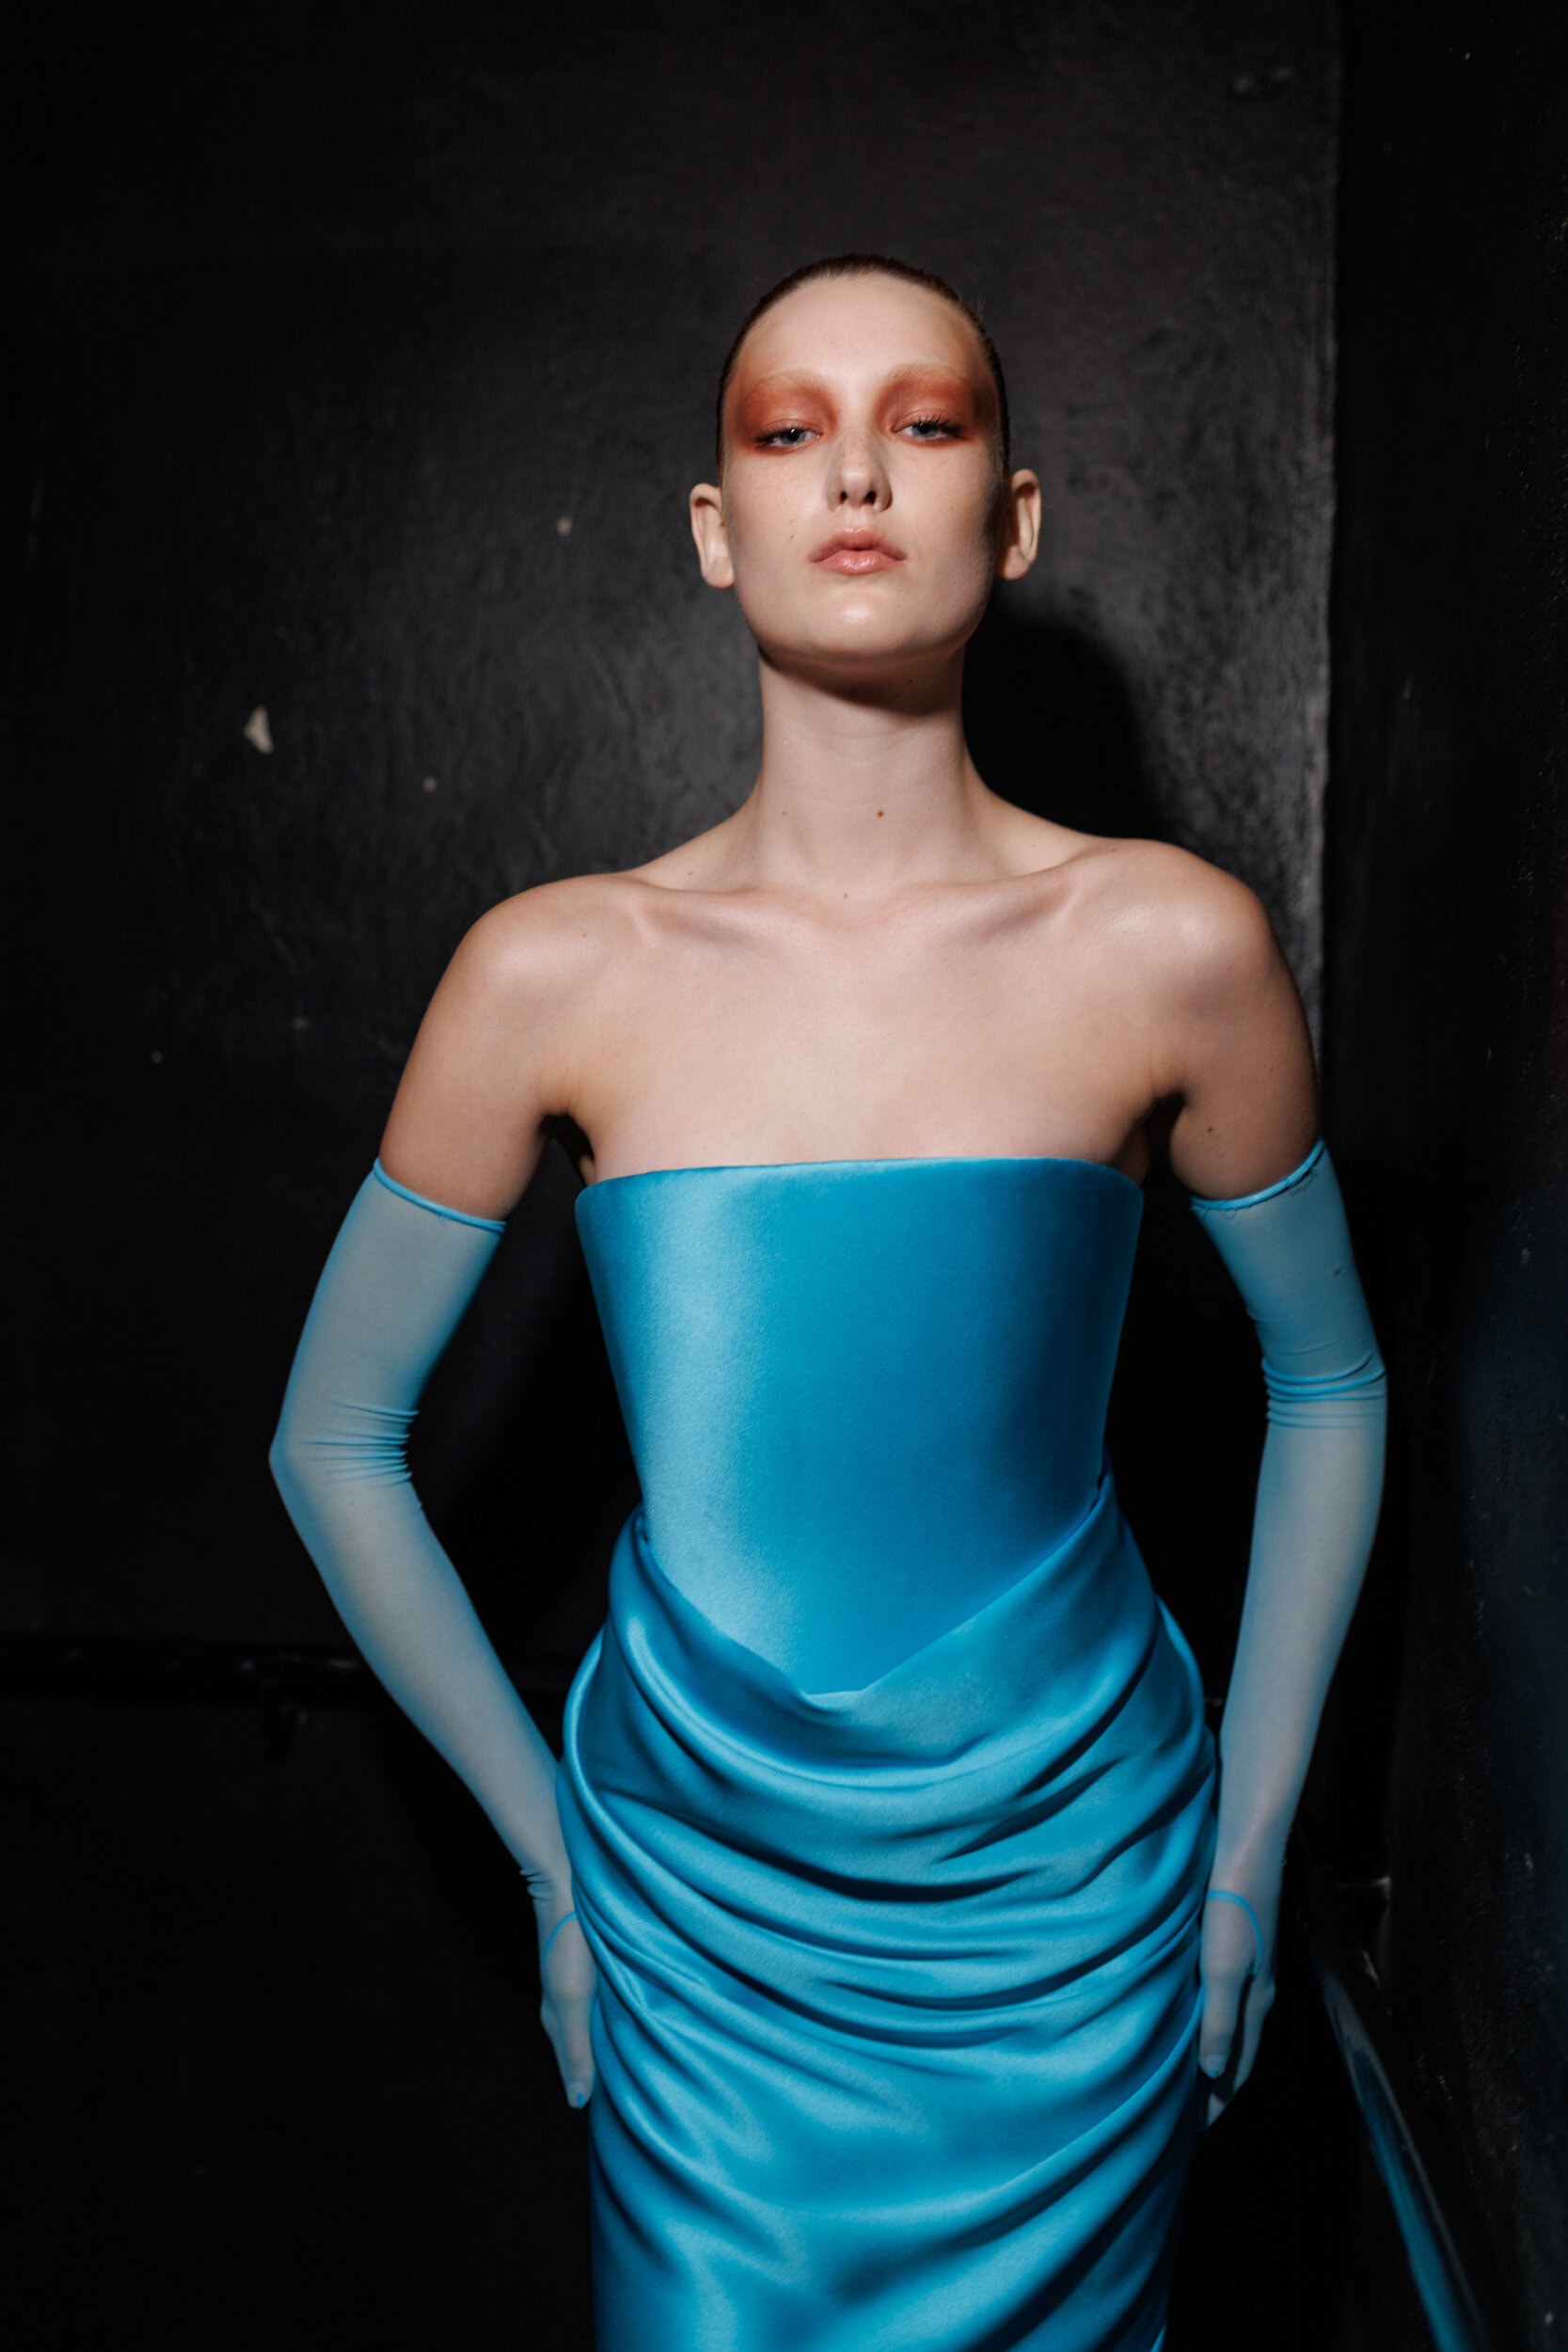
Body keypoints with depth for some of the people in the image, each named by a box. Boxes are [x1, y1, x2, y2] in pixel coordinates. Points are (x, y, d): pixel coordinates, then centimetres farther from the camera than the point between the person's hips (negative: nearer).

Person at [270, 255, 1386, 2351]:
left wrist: (1249, 1848, 4)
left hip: (1074, 1899, 1)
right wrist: (548, 1843, 2)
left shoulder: (1173, 949, -10)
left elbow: (1329, 1385, 4)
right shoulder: (559, 974, -10)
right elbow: (335, 1435, 1)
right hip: (700, 1905, 0)